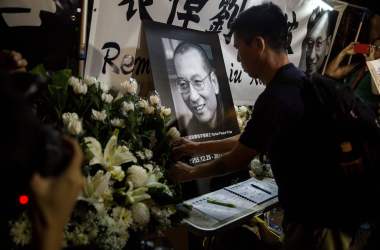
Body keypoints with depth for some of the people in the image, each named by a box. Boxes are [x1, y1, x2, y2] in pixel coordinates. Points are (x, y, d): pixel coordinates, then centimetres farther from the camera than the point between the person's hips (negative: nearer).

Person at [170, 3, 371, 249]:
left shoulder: (278, 98, -25)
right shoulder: (298, 83, 7)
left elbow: (238, 160, -12)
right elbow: (249, 142, 15)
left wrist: (191, 173, 4)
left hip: (318, 222, -9)